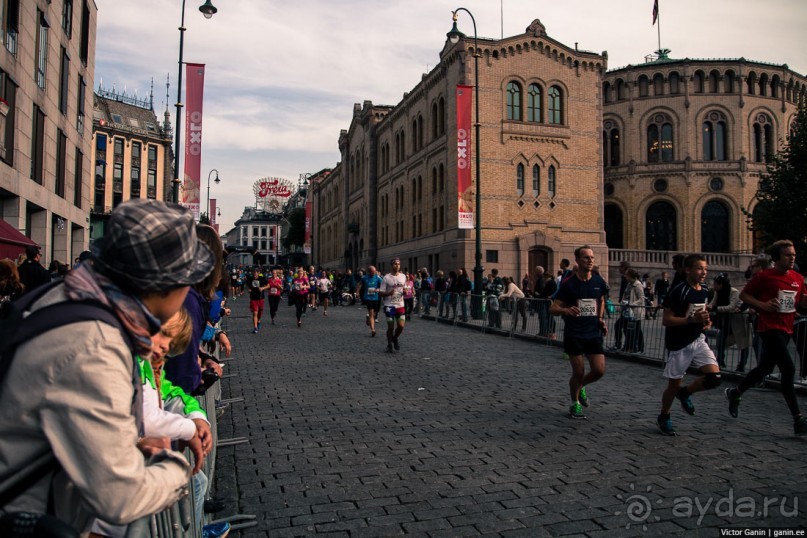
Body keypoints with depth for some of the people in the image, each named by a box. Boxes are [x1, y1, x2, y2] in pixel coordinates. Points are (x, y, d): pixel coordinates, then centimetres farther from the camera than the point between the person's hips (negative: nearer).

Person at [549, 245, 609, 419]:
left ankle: (580, 386, 28)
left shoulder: (599, 281, 3)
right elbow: (553, 308, -9)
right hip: (573, 334, -4)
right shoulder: (568, 284, -9)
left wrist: (600, 319, 11)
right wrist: (566, 310, -30)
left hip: (593, 333, 4)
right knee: (579, 371, 0)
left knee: (599, 370, -4)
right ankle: (575, 404, 24)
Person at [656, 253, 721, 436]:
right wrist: (692, 319, -26)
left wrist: (706, 321, 3)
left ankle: (685, 393, 18)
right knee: (674, 385, 5)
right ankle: (664, 417, 29)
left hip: (698, 340, 6)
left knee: (714, 378, -10)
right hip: (679, 345, -6)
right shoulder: (678, 291, -17)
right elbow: (666, 320, -18)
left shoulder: (704, 290, 6)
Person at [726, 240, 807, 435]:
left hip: (786, 329, 7)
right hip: (770, 328, -7)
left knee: (765, 368, 16)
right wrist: (763, 305, -17)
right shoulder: (764, 276, -9)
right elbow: (743, 295, -3)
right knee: (789, 369, -15)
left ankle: (735, 393, 37)